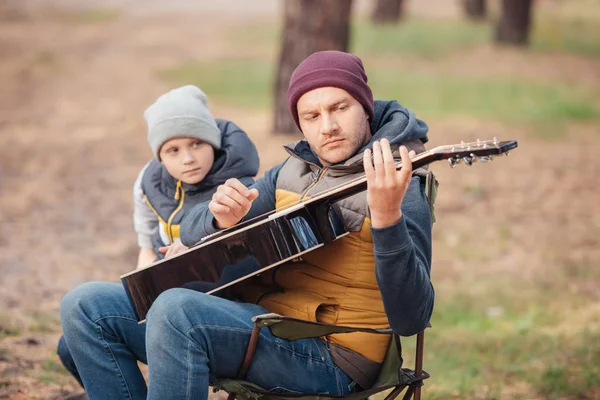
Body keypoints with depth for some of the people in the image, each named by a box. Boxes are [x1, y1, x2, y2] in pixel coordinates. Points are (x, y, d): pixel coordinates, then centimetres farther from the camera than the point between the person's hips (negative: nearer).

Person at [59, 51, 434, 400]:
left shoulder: (400, 188, -10)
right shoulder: (291, 172, 13)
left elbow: (411, 319, -22)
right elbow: (193, 231, 16)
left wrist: (387, 218, -37)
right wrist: (220, 218, -9)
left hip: (330, 357, -8)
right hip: (257, 327, 8)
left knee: (176, 309, -33)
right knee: (87, 306, -1)